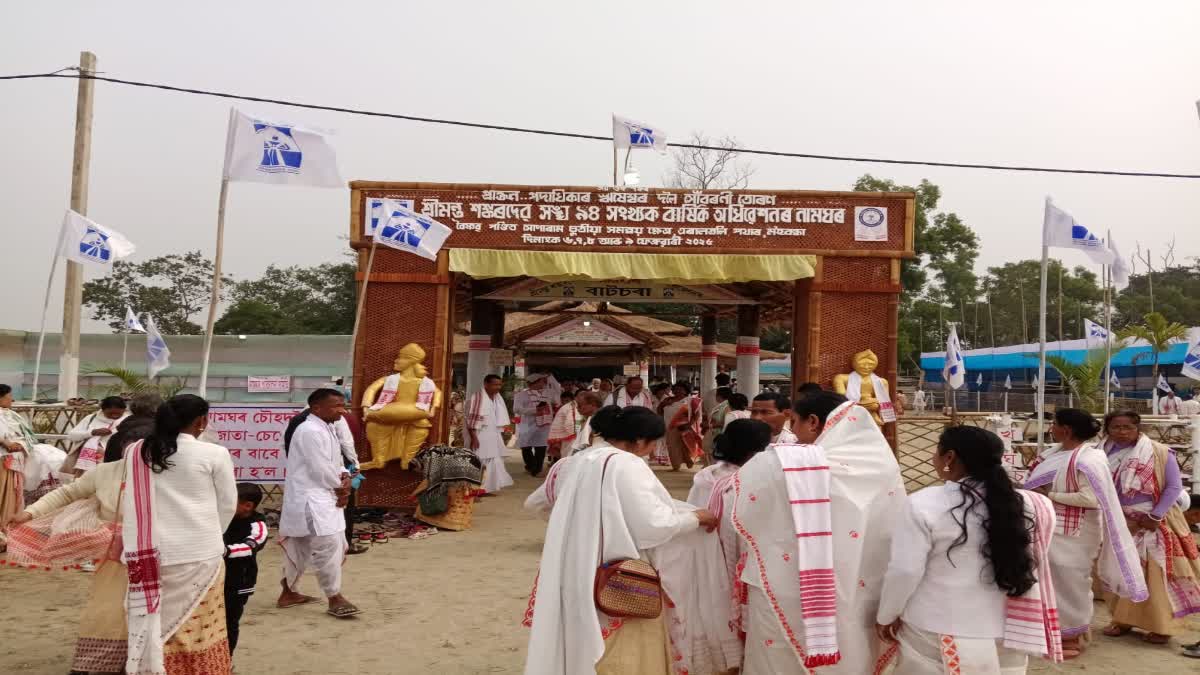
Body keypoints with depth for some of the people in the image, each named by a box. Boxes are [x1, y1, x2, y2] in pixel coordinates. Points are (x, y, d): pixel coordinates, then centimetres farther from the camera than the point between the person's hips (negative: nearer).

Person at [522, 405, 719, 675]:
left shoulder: (572, 464, 7)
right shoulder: (626, 465, -15)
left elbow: (538, 501, 23)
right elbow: (653, 526, -20)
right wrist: (696, 518, -3)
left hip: (573, 582, 7)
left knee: (583, 649, 19)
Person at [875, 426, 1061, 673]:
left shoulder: (924, 504, -16)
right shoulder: (1024, 505, -4)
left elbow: (904, 571, -13)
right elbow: (1028, 566, 6)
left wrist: (886, 616, 2)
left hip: (935, 634, -4)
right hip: (1003, 634, 4)